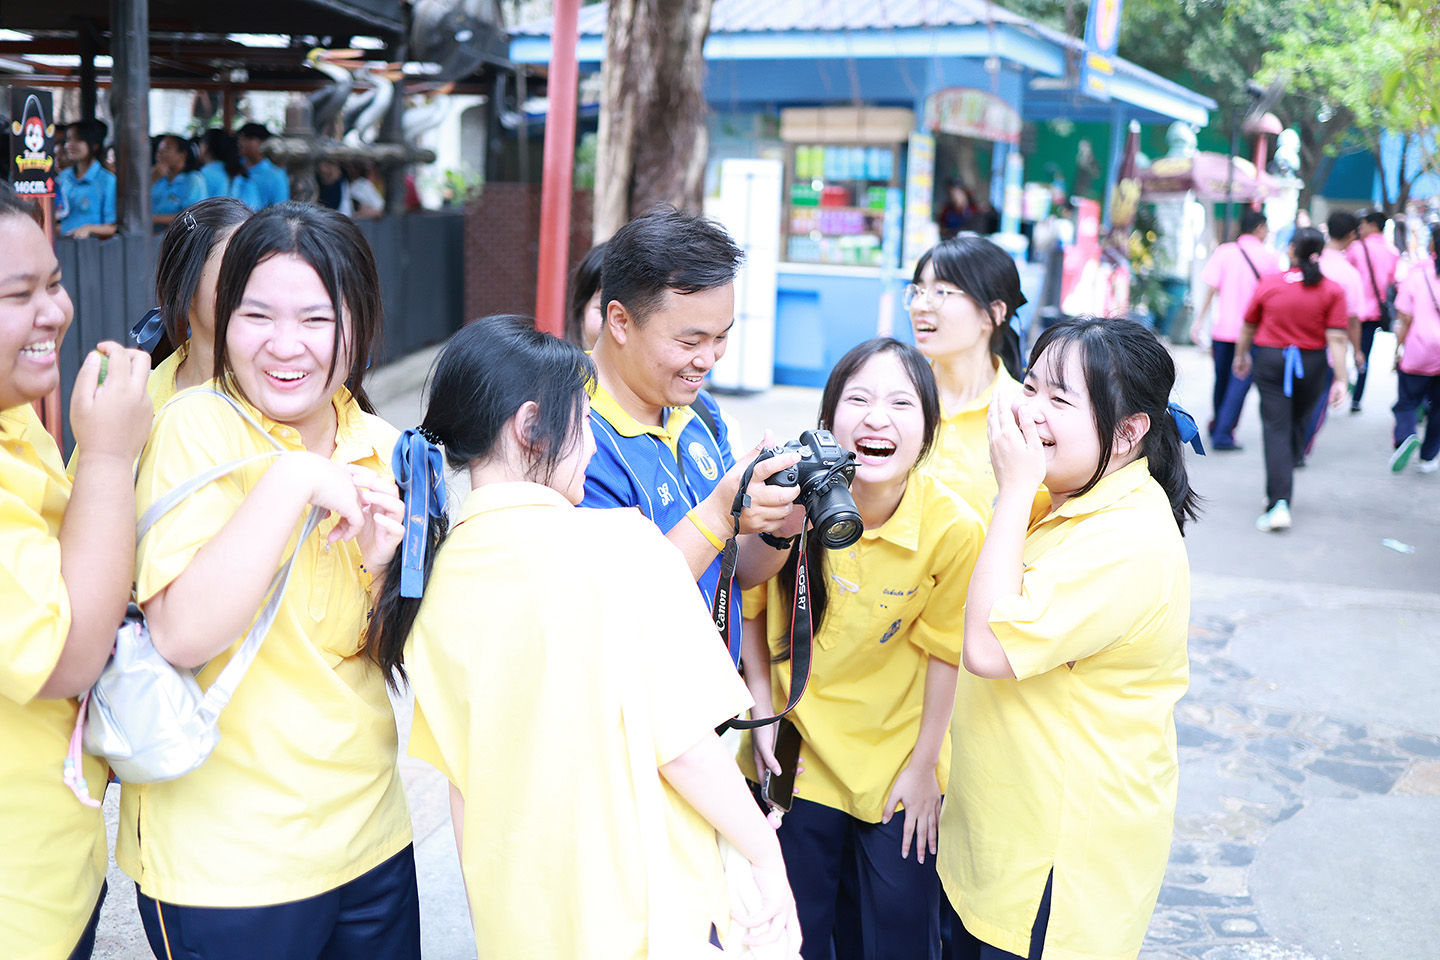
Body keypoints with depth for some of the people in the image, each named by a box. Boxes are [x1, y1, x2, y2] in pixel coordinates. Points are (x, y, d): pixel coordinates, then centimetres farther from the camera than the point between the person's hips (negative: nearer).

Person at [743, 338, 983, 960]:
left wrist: (924, 764, -2)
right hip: (799, 752, 1)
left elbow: (942, 650, -10)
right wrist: (763, 712, -4)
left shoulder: (954, 529, -23)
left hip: (897, 763, -1)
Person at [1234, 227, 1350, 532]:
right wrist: (1340, 379, -7)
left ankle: (1279, 502, -14)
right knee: (1297, 426, 19)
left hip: (1271, 361, -1)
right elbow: (1337, 338, -10)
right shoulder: (1332, 290, -5)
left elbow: (1248, 326, 8)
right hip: (1311, 364, 1)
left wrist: (1241, 355, 25)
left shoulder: (1269, 284, -4)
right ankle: (1278, 492, 28)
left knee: (1276, 430, -3)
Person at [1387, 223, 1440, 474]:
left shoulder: (1417, 273, -7)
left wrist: (1397, 350, 1)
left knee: (1407, 401, 10)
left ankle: (1406, 436, -19)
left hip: (1419, 352, -2)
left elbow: (1404, 319, -7)